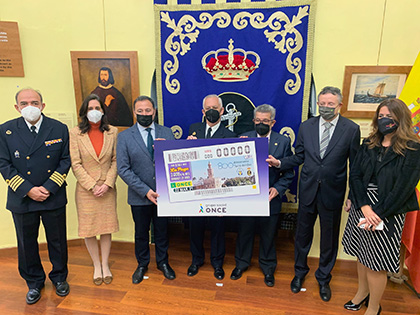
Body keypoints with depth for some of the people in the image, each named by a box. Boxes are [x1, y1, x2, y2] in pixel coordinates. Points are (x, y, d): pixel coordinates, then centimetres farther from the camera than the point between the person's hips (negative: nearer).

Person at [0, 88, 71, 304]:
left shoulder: (59, 129, -4)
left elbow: (65, 160, -4)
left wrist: (49, 188, -13)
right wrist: (28, 190, -15)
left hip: (54, 197, 0)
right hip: (21, 199, 1)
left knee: (57, 240, 13)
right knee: (27, 244, 15)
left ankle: (59, 278, 36)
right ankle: (34, 283, 38)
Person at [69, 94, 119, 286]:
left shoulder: (112, 132, 1)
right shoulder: (76, 133, -4)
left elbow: (116, 161, 0)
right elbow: (76, 164, -6)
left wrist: (107, 184, -11)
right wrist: (93, 186, -12)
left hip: (107, 188, 1)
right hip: (85, 189, -1)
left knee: (107, 228, 9)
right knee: (88, 229, 8)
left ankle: (105, 264, 28)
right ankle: (96, 266, 28)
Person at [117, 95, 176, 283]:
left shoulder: (166, 133, -1)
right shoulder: (124, 137, -6)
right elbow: (123, 169, -10)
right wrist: (145, 191, -17)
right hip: (140, 196, -1)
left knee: (162, 230, 18)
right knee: (141, 232, 17)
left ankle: (162, 262, 40)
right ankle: (142, 264, 41)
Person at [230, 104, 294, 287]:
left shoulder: (283, 142, -2)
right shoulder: (244, 138, -1)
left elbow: (289, 172, -2)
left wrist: (278, 188, -14)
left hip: (270, 198, 0)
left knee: (268, 235, 16)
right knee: (244, 232, 16)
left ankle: (268, 268, 39)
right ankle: (241, 263, 40)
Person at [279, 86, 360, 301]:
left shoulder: (351, 129, -7)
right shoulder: (306, 126, -1)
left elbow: (355, 165, -3)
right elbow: (299, 157, 4)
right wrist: (279, 163, -14)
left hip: (333, 193, -1)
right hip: (308, 190, 2)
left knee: (329, 239, 14)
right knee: (303, 234, 16)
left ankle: (323, 279, 38)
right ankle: (300, 272, 41)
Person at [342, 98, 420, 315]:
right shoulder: (369, 144, 6)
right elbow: (355, 174, -1)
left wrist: (378, 213, -15)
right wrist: (364, 206, -13)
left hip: (388, 212, -4)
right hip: (362, 207, 5)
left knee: (376, 262, 4)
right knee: (362, 255, 17)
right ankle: (362, 292, 40)